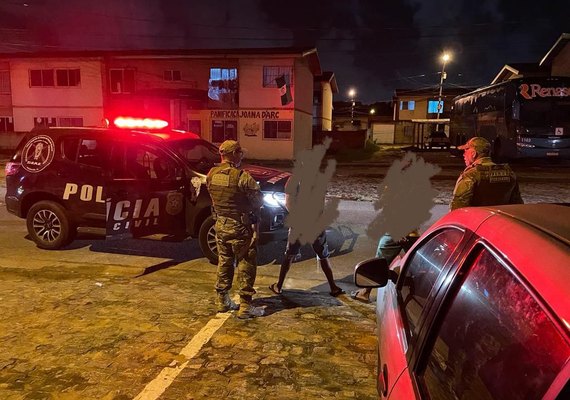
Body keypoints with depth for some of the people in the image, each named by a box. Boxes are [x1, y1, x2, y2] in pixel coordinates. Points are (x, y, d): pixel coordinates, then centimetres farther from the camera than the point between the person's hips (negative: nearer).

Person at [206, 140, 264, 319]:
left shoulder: (211, 175, -1)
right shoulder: (241, 176, -20)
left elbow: (213, 197, 8)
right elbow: (258, 200, -14)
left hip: (220, 225, 6)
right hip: (240, 227, -6)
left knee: (224, 262, 19)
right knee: (246, 265, 5)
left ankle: (222, 301, 28)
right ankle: (245, 306, 9)